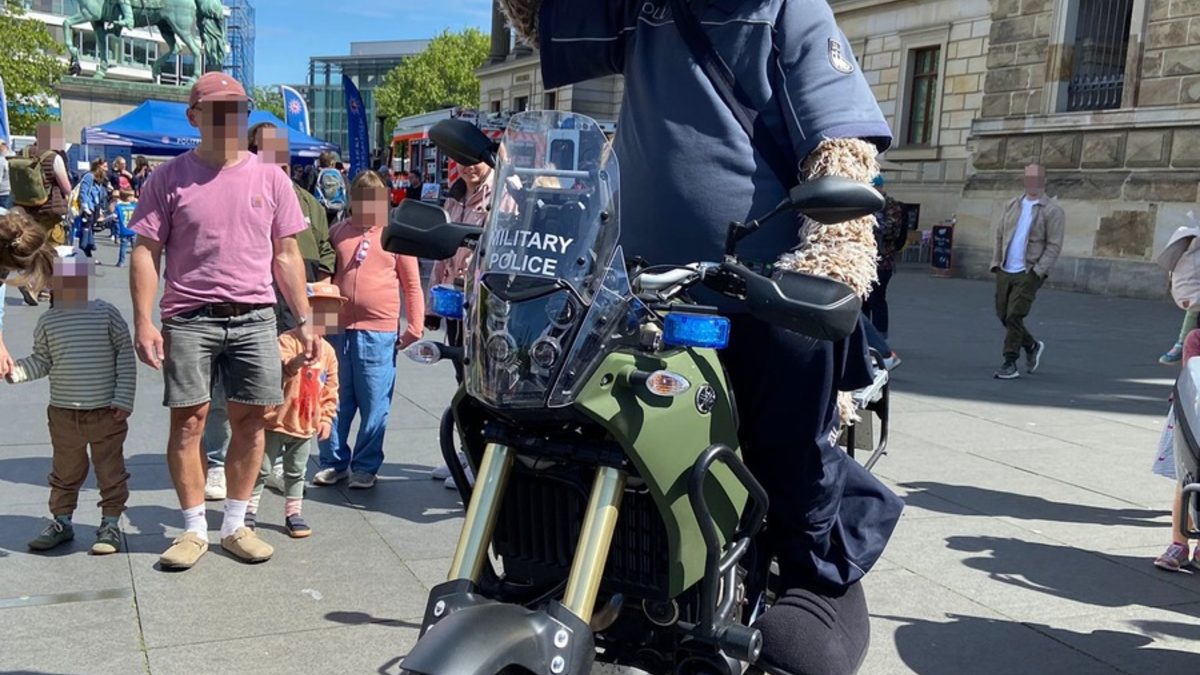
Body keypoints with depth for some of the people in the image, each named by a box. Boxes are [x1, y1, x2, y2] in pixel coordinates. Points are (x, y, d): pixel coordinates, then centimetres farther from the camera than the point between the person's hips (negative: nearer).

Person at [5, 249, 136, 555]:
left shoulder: (106, 314, -4)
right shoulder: (48, 321, 2)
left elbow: (126, 355, -3)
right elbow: (41, 361, 8)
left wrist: (124, 398, -6)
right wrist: (14, 371, -11)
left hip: (106, 412, -2)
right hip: (64, 412, 2)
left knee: (110, 469, 6)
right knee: (65, 470, 15)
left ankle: (111, 524, 19)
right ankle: (61, 521, 30)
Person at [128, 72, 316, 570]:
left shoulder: (270, 178, 8)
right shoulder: (171, 178, 2)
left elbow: (286, 254, 12)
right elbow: (146, 252, 1)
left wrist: (303, 319, 9)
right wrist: (144, 322, -8)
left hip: (254, 319, 2)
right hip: (189, 319, -2)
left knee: (249, 421, 4)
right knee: (188, 420, 0)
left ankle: (235, 525, 18)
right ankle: (194, 529, 13)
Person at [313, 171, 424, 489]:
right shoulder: (338, 232, 10)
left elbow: (412, 285, 2)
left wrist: (415, 327, -3)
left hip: (379, 332, -3)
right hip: (337, 329, 3)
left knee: (374, 405, 4)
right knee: (335, 401, 11)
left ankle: (365, 466, 17)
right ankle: (334, 462, 24)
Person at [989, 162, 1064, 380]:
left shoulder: (1052, 211, -4)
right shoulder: (1011, 205, 12)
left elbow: (1054, 245, -8)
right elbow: (999, 236, 15)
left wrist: (1037, 270, -15)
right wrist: (996, 262, 7)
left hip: (1028, 273, -6)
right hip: (1005, 271, 6)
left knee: (1014, 316, -11)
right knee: (1003, 316, 9)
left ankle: (1010, 364, -2)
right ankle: (1032, 346, 32)